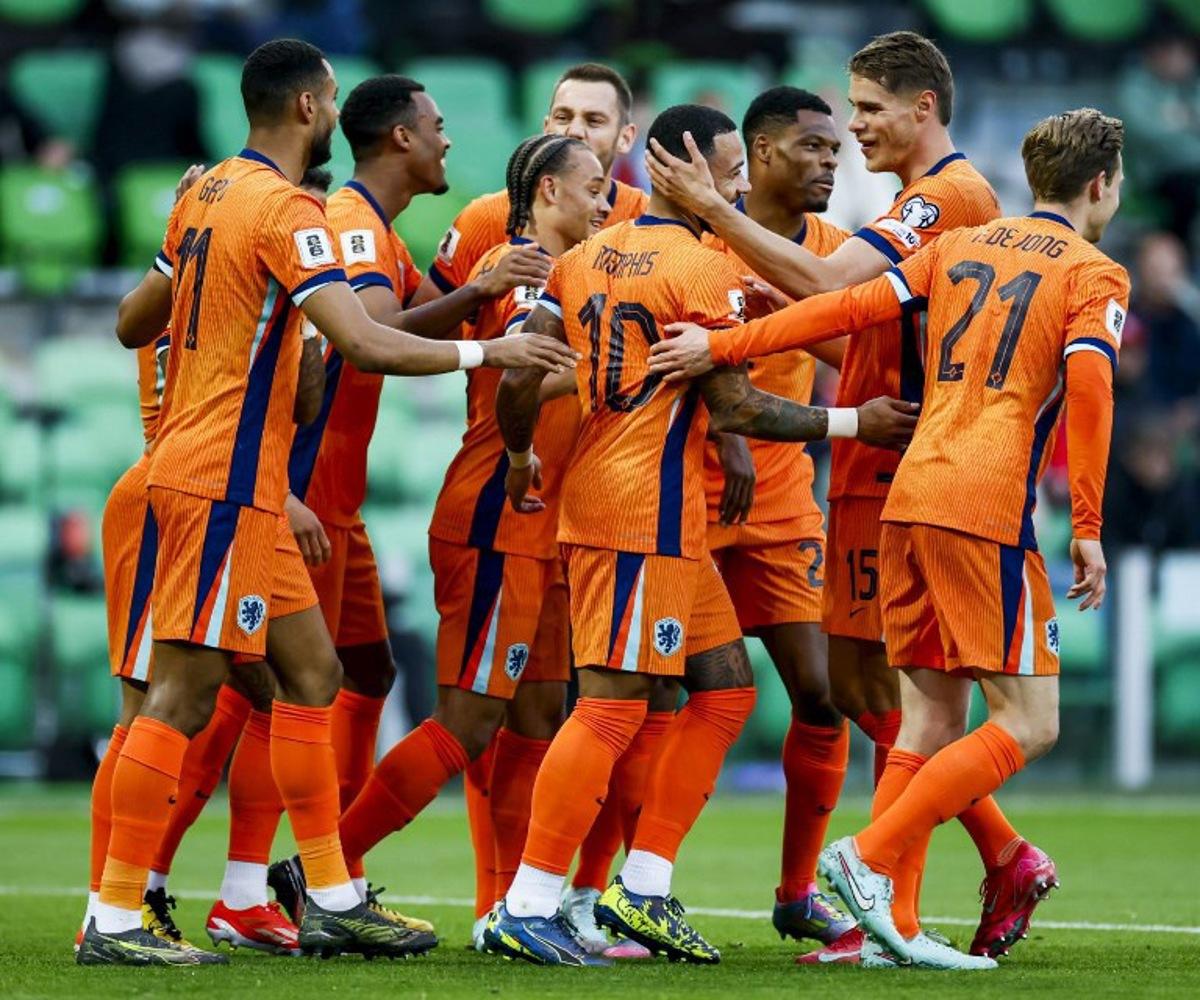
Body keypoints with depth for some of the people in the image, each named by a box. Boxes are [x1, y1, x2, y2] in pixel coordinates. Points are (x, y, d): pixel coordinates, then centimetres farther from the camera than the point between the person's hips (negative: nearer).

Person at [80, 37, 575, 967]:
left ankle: (333, 900, 16)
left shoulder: (207, 194, 11)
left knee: (311, 673, 13)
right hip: (226, 482, -10)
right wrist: (487, 351, -14)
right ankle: (114, 919, -7)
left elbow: (133, 322, 19)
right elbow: (367, 344, -24)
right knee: (185, 694, -8)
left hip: (240, 487, 10)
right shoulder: (286, 210, -16)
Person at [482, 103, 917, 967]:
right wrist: (852, 424, -4)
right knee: (612, 706, -9)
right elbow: (736, 408, -12)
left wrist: (520, 458, 26)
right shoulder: (703, 270, -10)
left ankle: (643, 888, 11)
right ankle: (526, 909, -10)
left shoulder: (588, 256, 12)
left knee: (726, 685, 14)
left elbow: (519, 377, 9)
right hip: (647, 512, -9)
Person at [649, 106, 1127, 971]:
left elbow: (851, 305, 8)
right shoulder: (1095, 274, 2)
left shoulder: (958, 249, 18)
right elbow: (1087, 380, -13)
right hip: (988, 508, -7)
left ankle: (889, 927, 5)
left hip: (910, 496, 7)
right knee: (1028, 722, -2)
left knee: (932, 717, 11)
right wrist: (1088, 528, -13)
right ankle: (870, 858, -13)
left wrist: (722, 346, 8)